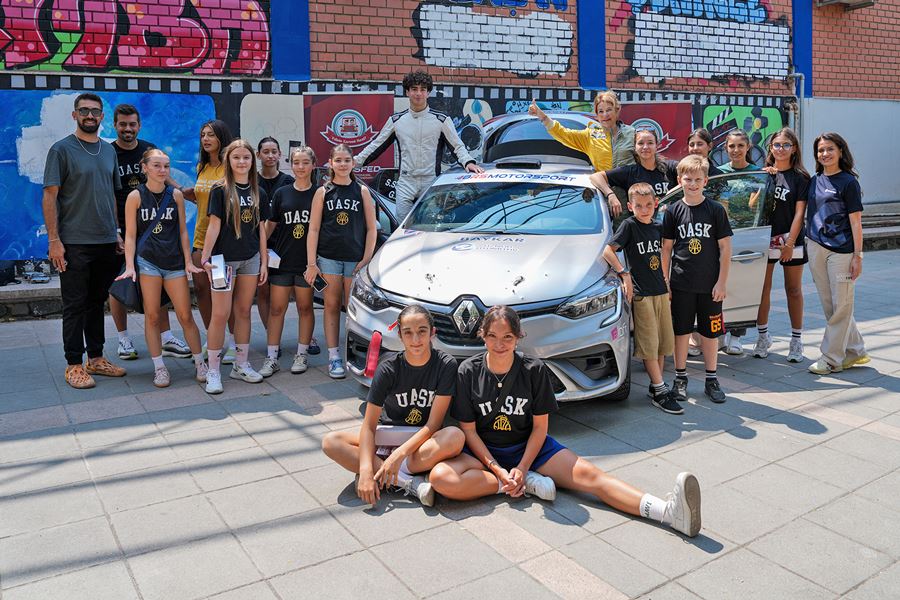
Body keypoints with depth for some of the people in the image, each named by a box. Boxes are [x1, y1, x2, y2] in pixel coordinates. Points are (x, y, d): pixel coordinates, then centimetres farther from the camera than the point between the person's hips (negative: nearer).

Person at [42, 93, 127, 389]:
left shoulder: (108, 150, 12)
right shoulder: (62, 149, -4)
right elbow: (50, 196, -7)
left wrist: (116, 232, 13)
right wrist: (54, 240, -13)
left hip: (106, 242, 5)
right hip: (74, 243, -5)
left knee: (97, 302, 12)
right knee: (75, 305, 0)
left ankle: (96, 358, 22)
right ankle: (74, 364, 8)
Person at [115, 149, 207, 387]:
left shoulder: (176, 195, 4)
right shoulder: (135, 196, -1)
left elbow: (182, 231, 8)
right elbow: (130, 235, 0)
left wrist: (188, 262, 3)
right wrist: (130, 266, -9)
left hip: (174, 262, 1)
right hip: (147, 261, -1)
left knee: (186, 316, 2)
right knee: (152, 316, 3)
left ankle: (200, 363, 15)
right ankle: (159, 367, 13)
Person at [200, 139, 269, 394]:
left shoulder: (258, 193, 9)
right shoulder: (220, 191, -4)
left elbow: (260, 229, 11)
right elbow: (214, 226, -8)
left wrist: (264, 262, 8)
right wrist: (205, 257, -16)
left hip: (250, 259, 4)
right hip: (224, 259, -4)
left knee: (243, 311, 10)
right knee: (220, 314, -5)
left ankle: (241, 364, 21)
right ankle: (213, 371, 2)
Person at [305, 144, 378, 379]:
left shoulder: (362, 191, 7)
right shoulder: (323, 192, 6)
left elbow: (371, 229, 6)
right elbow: (313, 229, 3)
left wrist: (366, 259, -3)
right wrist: (311, 263, -3)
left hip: (355, 258, 0)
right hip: (329, 257, 0)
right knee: (332, 306, 4)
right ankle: (334, 357, 9)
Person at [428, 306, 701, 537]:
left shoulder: (534, 370, -7)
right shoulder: (468, 371, -9)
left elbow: (540, 427, -3)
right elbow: (468, 429, -7)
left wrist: (521, 468, -16)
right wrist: (497, 469, -18)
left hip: (528, 446, 1)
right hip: (483, 451, 0)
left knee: (589, 475, -22)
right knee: (441, 477, -32)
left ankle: (668, 512, -36)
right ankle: (526, 484, -22)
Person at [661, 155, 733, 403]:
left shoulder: (716, 210, -2)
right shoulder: (673, 211, 1)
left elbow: (725, 248, -1)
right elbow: (666, 248, 4)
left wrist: (722, 282, -6)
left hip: (710, 285, 0)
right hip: (681, 284, 1)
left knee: (710, 332, 8)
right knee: (681, 331, 8)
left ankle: (711, 379, 21)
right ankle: (680, 378, 20)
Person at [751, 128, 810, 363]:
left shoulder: (800, 177, -1)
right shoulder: (762, 173, 7)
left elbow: (799, 212, -5)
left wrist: (790, 243, -12)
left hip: (790, 240, -2)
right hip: (764, 238, 2)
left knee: (793, 289, 6)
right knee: (762, 287, 5)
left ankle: (796, 340, 15)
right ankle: (763, 336, 18)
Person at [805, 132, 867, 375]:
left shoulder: (848, 181, -5)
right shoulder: (814, 181, 11)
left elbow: (856, 221, -7)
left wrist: (858, 255, -10)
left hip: (841, 250, -6)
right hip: (816, 248, 6)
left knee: (841, 306, 1)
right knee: (829, 306, 11)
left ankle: (831, 358, 7)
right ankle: (855, 351, 24)